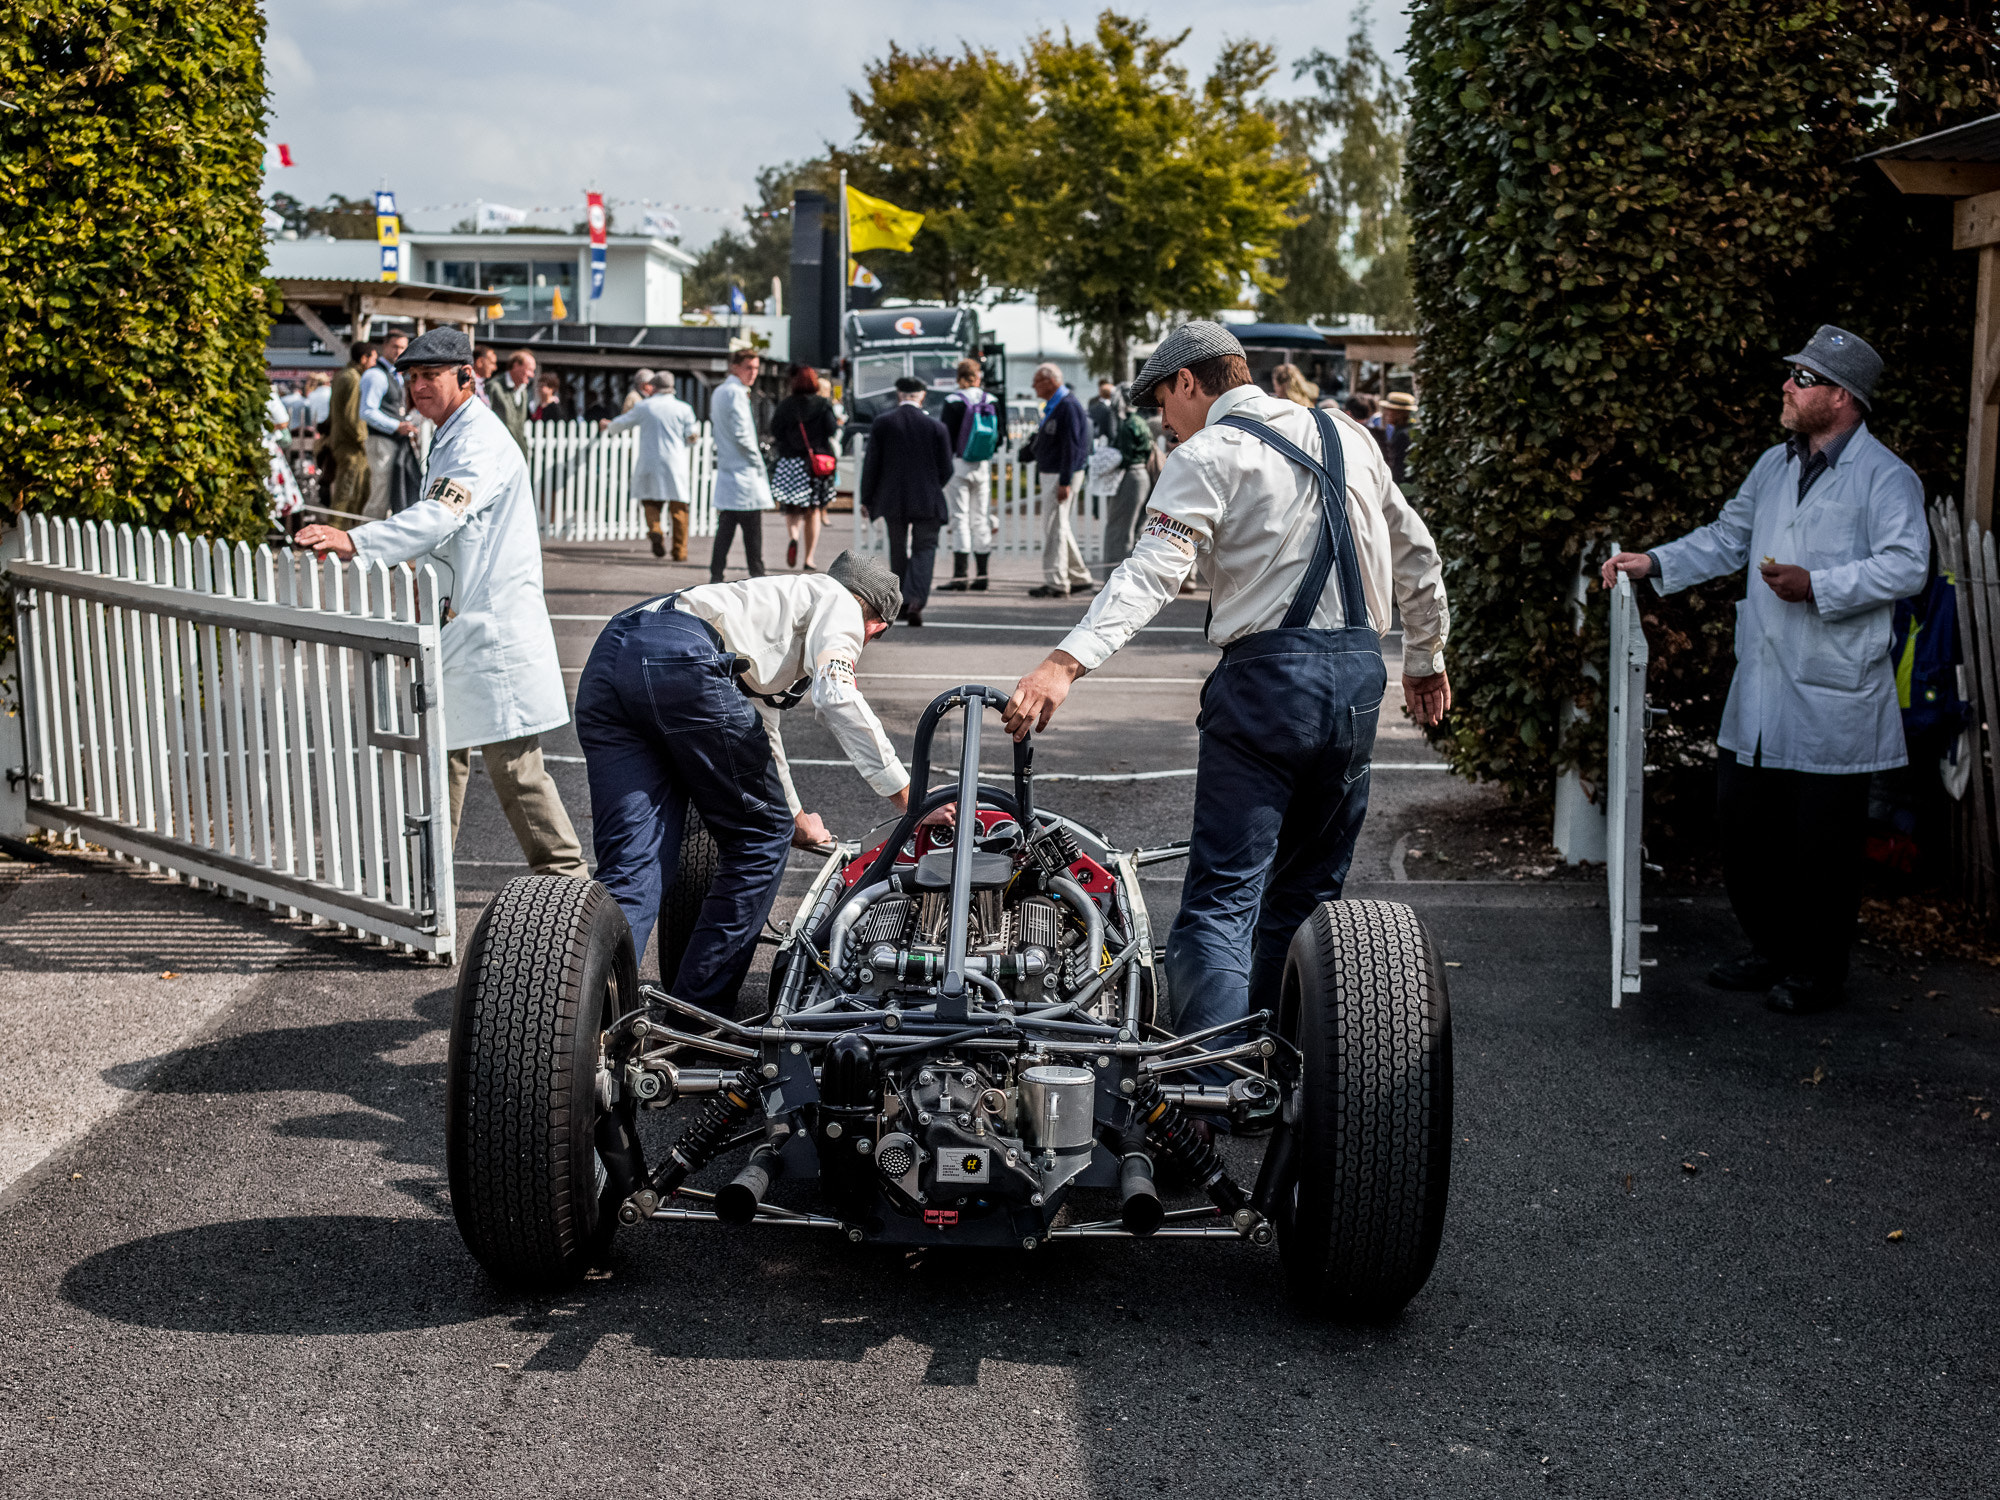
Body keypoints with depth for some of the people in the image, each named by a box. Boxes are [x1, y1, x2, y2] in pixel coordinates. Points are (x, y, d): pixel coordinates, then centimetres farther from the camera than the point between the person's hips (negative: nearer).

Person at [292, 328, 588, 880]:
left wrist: (355, 542, -42)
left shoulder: (482, 441, -15)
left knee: (513, 761, -6)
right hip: (454, 623, 10)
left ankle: (564, 874, 4)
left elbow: (438, 517, -32)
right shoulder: (448, 439, 17)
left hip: (493, 627, -10)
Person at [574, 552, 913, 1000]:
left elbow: (758, 725, 57)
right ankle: (698, 1010, 10)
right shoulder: (838, 600, 20)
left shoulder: (775, 599, 45)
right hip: (684, 660, -8)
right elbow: (835, 696, 0)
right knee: (761, 840, 10)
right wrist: (911, 799, 3)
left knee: (631, 866, 1)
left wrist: (795, 817, 70)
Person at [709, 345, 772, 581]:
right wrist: (757, 461, -9)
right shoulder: (736, 393, -13)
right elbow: (741, 434, -19)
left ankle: (716, 577, 8)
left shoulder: (718, 392, 18)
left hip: (726, 470, 10)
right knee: (753, 530, -4)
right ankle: (757, 577, -2)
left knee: (726, 526, 9)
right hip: (744, 473, -9)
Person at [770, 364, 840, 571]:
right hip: (817, 463, 0)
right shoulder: (823, 404, -1)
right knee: (813, 511, 10)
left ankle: (793, 538, -22)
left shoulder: (785, 405, 1)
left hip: (789, 462, 0)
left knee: (792, 508, 10)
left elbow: (775, 433, -3)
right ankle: (809, 558, 7)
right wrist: (839, 425, 13)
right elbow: (833, 431, -7)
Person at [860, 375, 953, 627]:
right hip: (927, 500, -1)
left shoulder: (882, 422, -3)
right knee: (924, 549, 2)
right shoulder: (935, 425, -4)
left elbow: (871, 464, -2)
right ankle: (916, 600, -17)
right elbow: (946, 468, 0)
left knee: (898, 550, 16)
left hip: (892, 499, 1)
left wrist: (867, 498, 7)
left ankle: (902, 603, 22)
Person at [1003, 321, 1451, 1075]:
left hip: (1269, 675, -7)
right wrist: (1426, 659, 35)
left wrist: (1066, 662, -30)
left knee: (1223, 895, -8)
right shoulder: (1347, 436, 17)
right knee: (1307, 894, 16)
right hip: (1359, 672, 7)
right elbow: (1417, 556, 23)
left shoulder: (1208, 456, -4)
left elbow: (1150, 571, -20)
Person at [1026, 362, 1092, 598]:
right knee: (1060, 527, 14)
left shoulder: (1067, 406, -15)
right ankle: (1080, 576, 20)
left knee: (1054, 527, -8)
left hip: (1062, 475, -10)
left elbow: (1071, 446, -20)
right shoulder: (1053, 406, 16)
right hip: (1049, 474, 10)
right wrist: (1039, 478, 20)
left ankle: (1055, 582, -5)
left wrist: (1064, 482, -24)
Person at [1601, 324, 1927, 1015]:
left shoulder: (1884, 476, -10)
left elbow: (1907, 565, -19)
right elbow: (1728, 538, 24)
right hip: (1759, 693, 8)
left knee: (1822, 842, 2)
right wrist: (1657, 563, 12)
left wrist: (1816, 587, -24)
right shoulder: (1774, 465, 14)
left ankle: (1819, 971, 18)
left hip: (1834, 699, -7)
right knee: (1742, 827, 12)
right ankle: (1772, 950, 30)